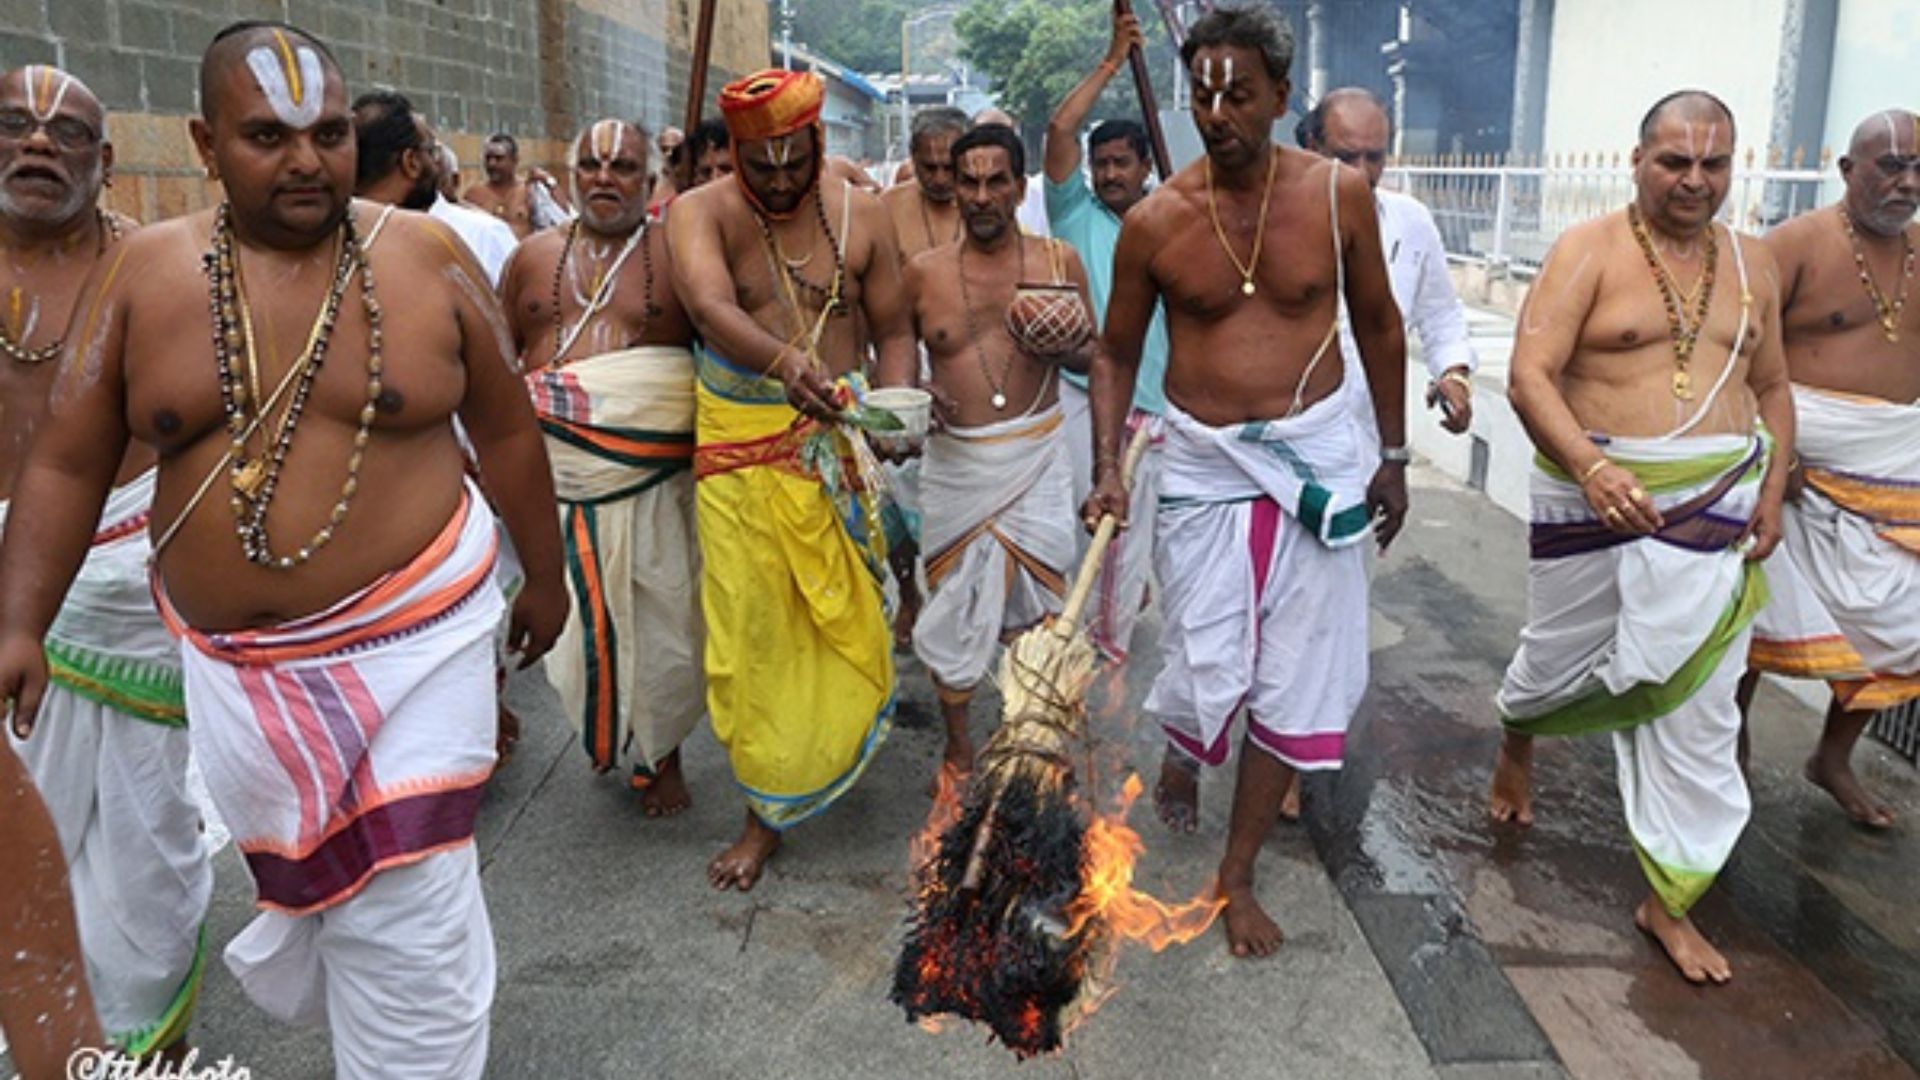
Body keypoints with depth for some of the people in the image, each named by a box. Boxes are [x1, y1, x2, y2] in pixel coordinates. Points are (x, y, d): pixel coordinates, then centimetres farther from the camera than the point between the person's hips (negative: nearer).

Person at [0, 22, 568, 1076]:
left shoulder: (426, 257, -6)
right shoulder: (140, 272, -2)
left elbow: (504, 428, 3)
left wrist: (543, 573, 9)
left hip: (407, 637, -2)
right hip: (229, 661, 3)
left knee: (407, 917, -2)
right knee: (295, 876, 21)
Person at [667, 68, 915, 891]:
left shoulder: (859, 215, 1)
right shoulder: (700, 213, -6)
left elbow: (894, 330, 4)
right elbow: (711, 307, -27)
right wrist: (782, 360, -47)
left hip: (838, 437, 2)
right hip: (740, 448, -1)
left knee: (844, 615, 8)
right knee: (752, 627, 2)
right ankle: (767, 811, 20)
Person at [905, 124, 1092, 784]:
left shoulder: (1058, 262, 2)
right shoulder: (922, 272, 2)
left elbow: (1096, 352, 11)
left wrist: (1062, 353, -11)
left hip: (1035, 456, 0)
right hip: (955, 461, 1)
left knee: (1039, 604, 1)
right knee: (954, 605, 8)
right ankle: (958, 744, 26)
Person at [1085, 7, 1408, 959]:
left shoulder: (1338, 193, -5)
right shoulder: (1155, 220, -6)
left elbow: (1376, 323, 8)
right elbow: (1117, 352, 4)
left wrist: (1392, 454, 8)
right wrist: (1107, 472, -8)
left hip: (1319, 451, 1)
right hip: (1204, 461, -1)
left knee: (1298, 679, 5)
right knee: (1205, 664, 1)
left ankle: (1237, 874, 22)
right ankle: (1180, 757, 41)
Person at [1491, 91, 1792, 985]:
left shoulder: (1752, 265, 9)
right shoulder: (1588, 251, -7)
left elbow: (1771, 388, 18)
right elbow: (1530, 377, -17)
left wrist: (1771, 491, 4)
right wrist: (1591, 466, -32)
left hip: (1715, 506, 4)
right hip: (1594, 499, -3)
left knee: (1696, 706, 2)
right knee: (1561, 657, 15)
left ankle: (1669, 900, 14)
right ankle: (1517, 742, 51)